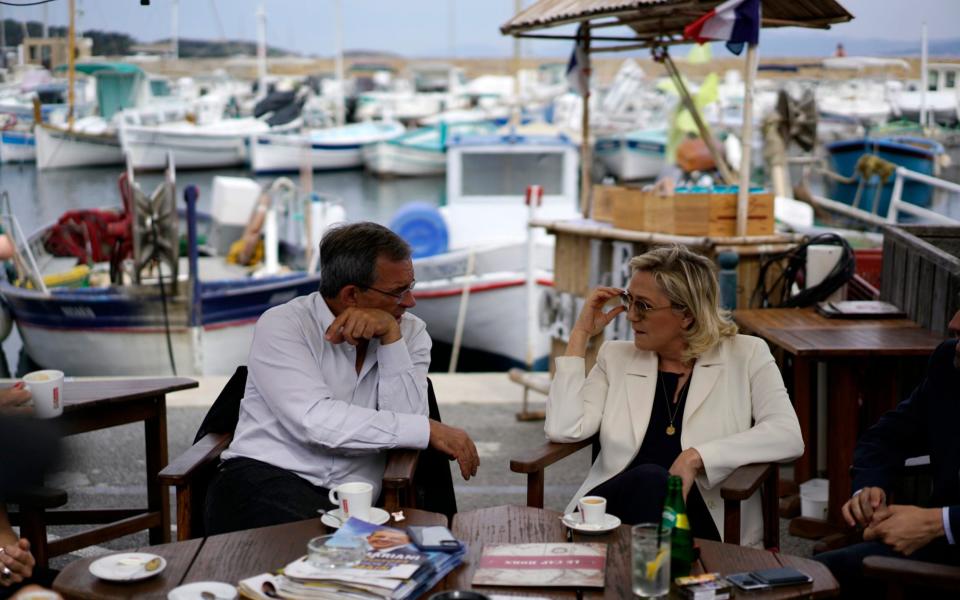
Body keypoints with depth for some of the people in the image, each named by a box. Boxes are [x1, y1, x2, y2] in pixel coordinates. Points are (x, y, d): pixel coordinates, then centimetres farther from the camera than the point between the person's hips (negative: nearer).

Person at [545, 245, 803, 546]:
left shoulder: (744, 355, 9)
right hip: (618, 501, 2)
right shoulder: (616, 357, 16)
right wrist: (581, 334, 7)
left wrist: (696, 456, -18)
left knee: (652, 482, -35)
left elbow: (787, 436, -7)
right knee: (647, 478, -33)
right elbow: (563, 429, 1)